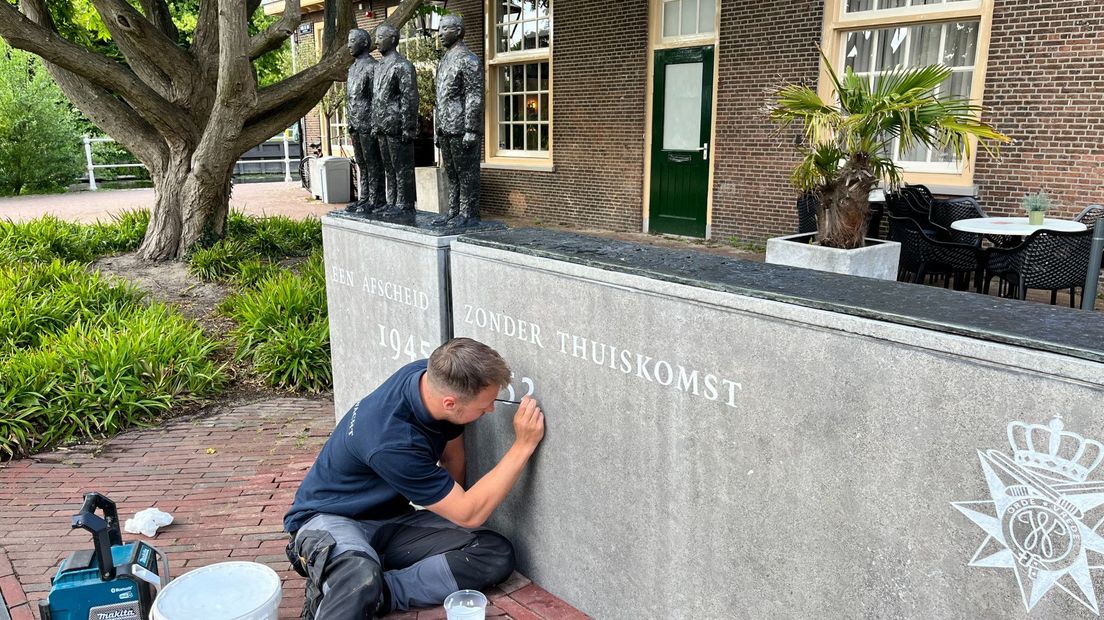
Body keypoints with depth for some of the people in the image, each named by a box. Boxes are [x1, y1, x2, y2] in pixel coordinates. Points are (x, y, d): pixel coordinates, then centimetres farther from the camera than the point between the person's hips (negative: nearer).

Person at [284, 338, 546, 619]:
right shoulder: (392, 442, -34)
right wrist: (523, 446, -26)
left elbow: (452, 456, 7)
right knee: (360, 580, -45)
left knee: (497, 555, -18)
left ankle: (372, 592, -15)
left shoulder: (434, 375, -13)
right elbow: (469, 514, -24)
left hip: (390, 518, 9)